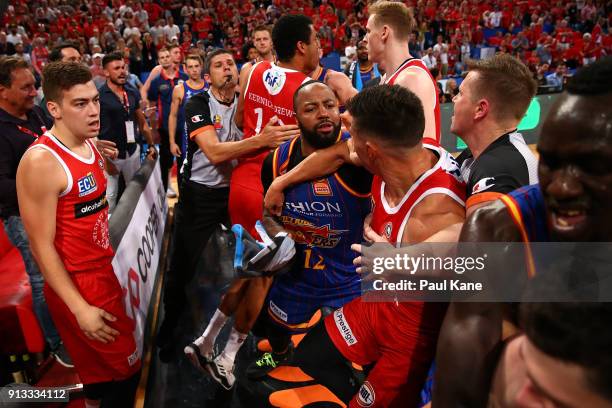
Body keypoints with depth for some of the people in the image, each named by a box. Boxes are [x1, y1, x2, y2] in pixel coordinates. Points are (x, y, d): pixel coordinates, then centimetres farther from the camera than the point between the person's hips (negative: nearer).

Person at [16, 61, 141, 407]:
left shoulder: (92, 145, 4)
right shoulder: (41, 161, -23)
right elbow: (42, 246, -20)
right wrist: (80, 308, -20)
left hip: (106, 271, 8)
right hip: (77, 283, -8)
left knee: (102, 365, 22)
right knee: (127, 368, 5)